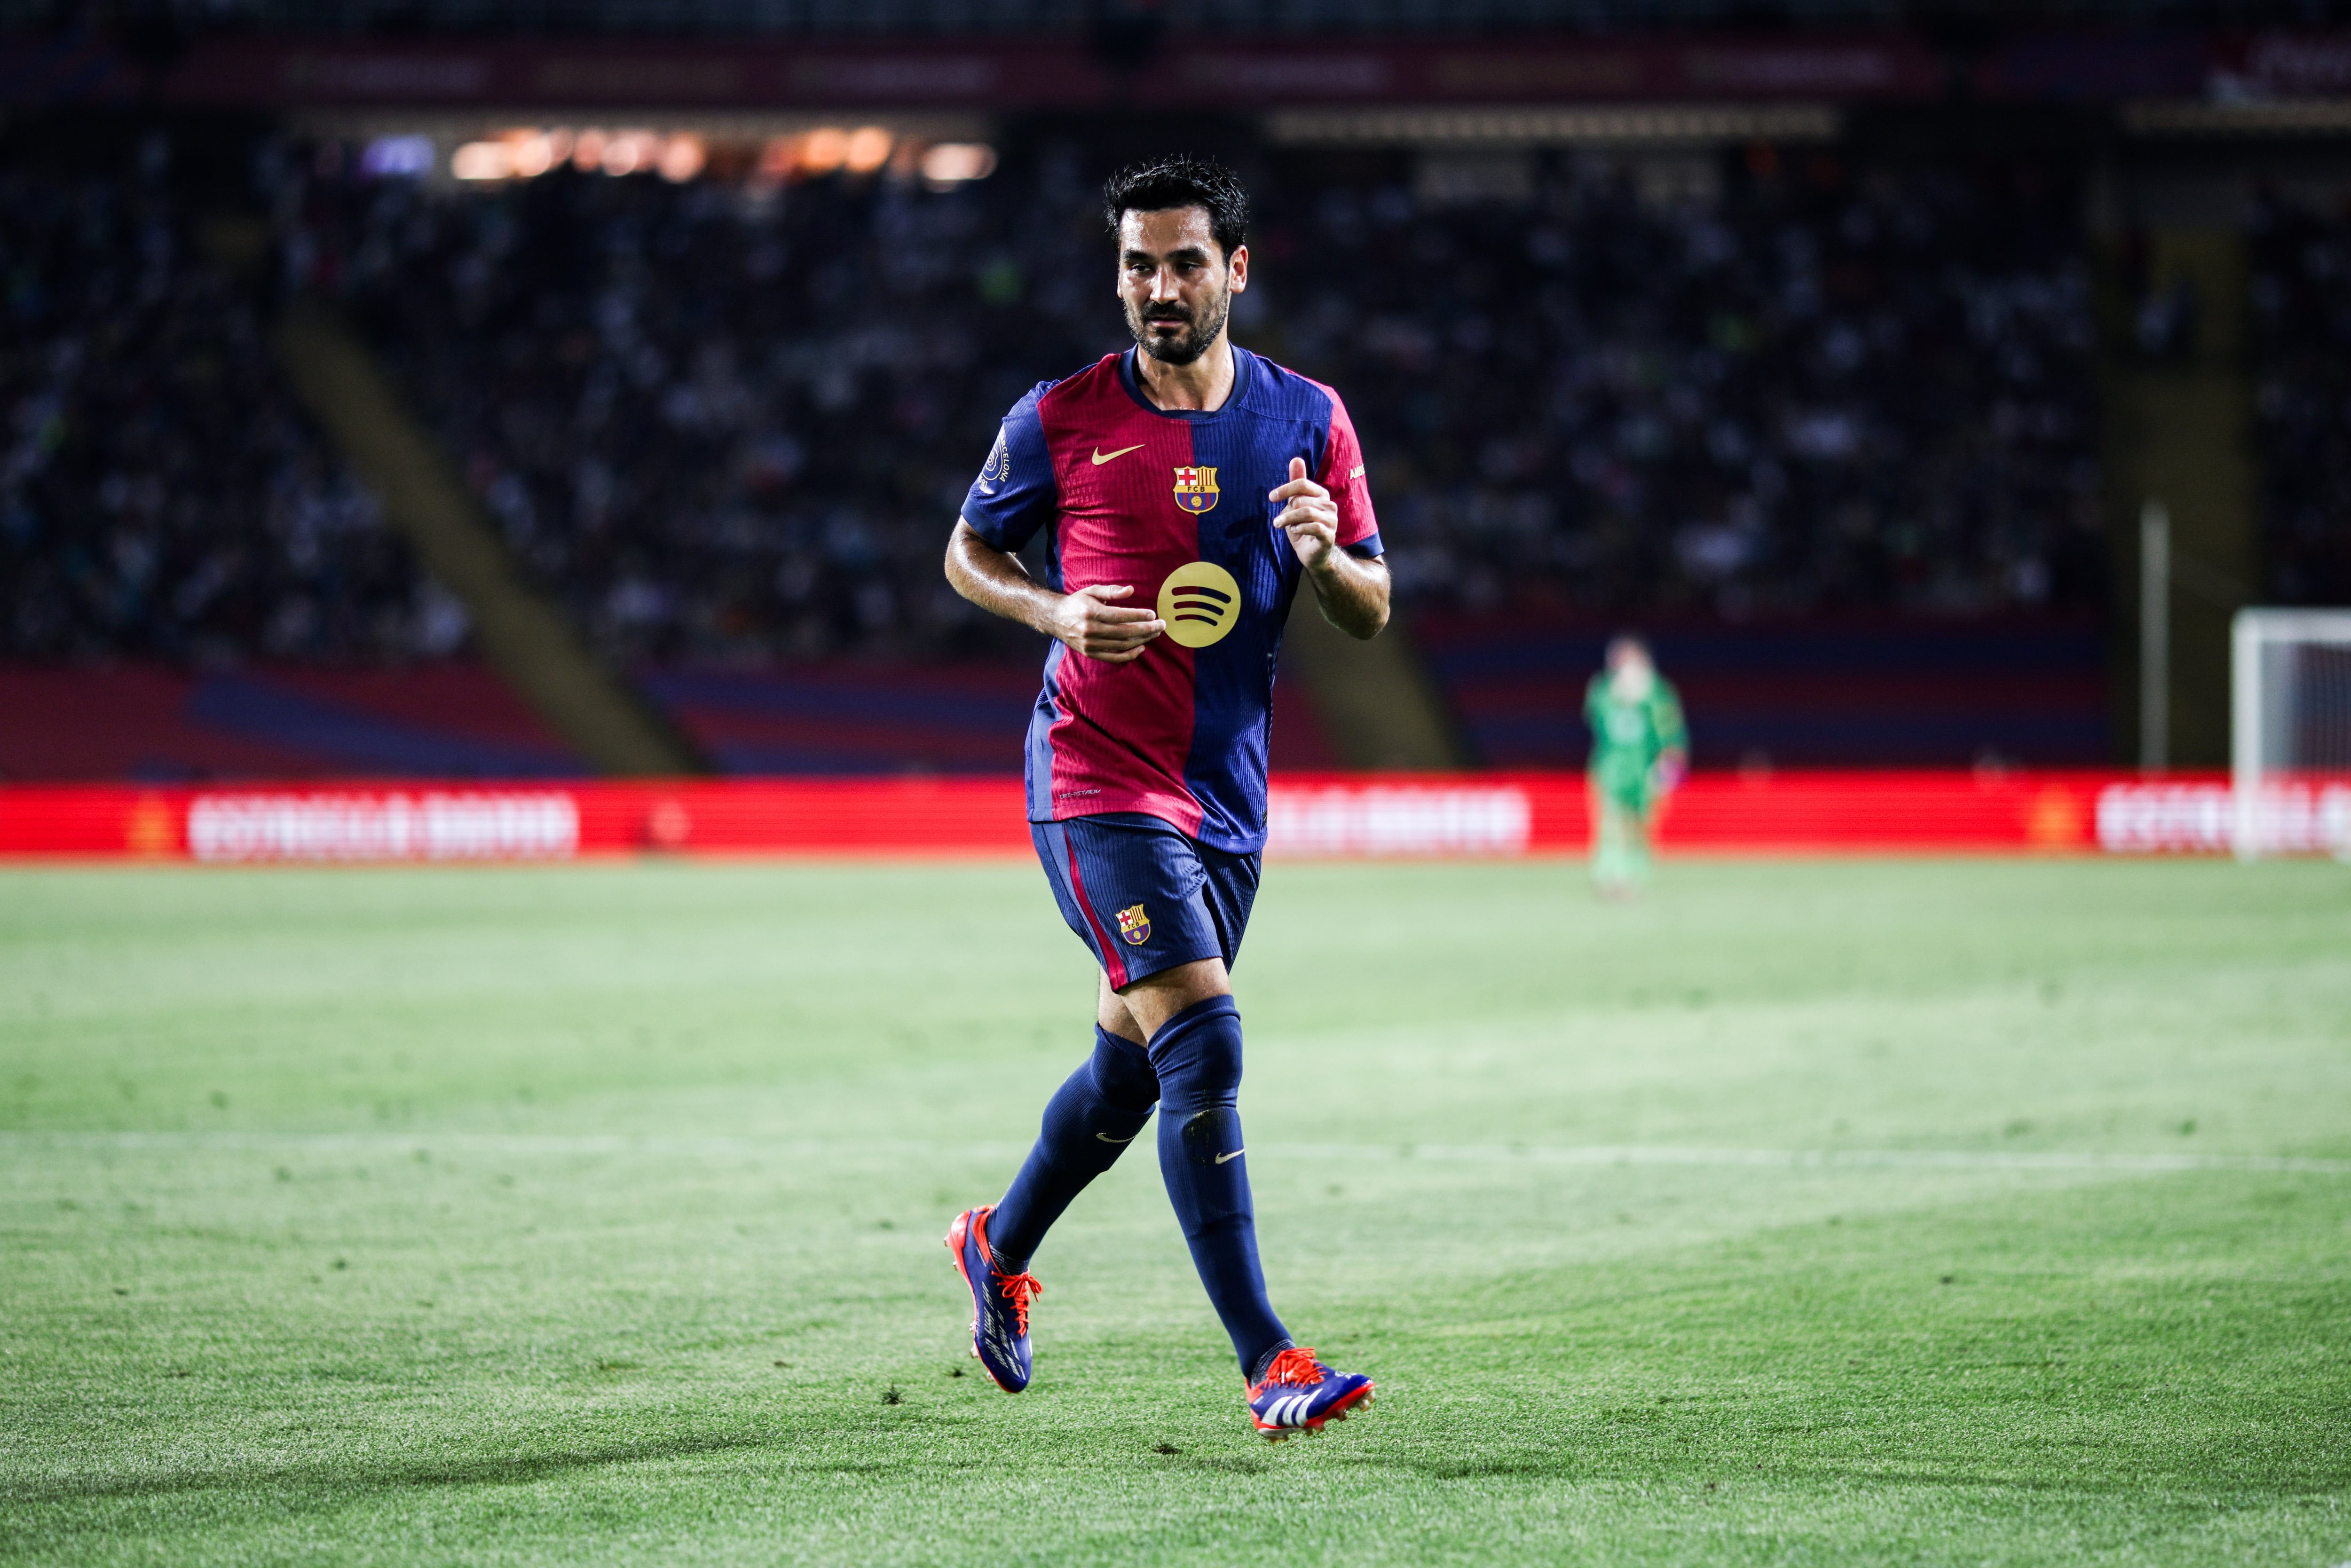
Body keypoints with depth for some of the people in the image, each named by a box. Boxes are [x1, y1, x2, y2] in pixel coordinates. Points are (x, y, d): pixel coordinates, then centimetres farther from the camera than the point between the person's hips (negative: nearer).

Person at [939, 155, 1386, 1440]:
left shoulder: (1307, 418, 3)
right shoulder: (1061, 419, -4)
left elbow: (1373, 616, 7)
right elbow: (967, 553, 9)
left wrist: (1323, 557, -16)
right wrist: (1056, 613, -11)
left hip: (1228, 791, 5)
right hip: (1097, 782, -5)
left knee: (1130, 1065, 18)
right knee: (1203, 1043, -20)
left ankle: (999, 1248, 46)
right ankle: (1265, 1362, -22)